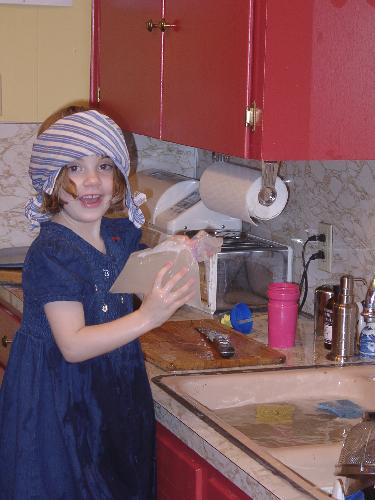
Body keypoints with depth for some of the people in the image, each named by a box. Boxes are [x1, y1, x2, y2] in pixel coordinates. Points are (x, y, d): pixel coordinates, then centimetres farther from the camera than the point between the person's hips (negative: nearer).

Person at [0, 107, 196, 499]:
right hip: (60, 404, -8)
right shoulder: (52, 254, -21)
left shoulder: (119, 233, 2)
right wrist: (147, 317, -34)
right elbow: (73, 345, -26)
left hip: (113, 397, 8)